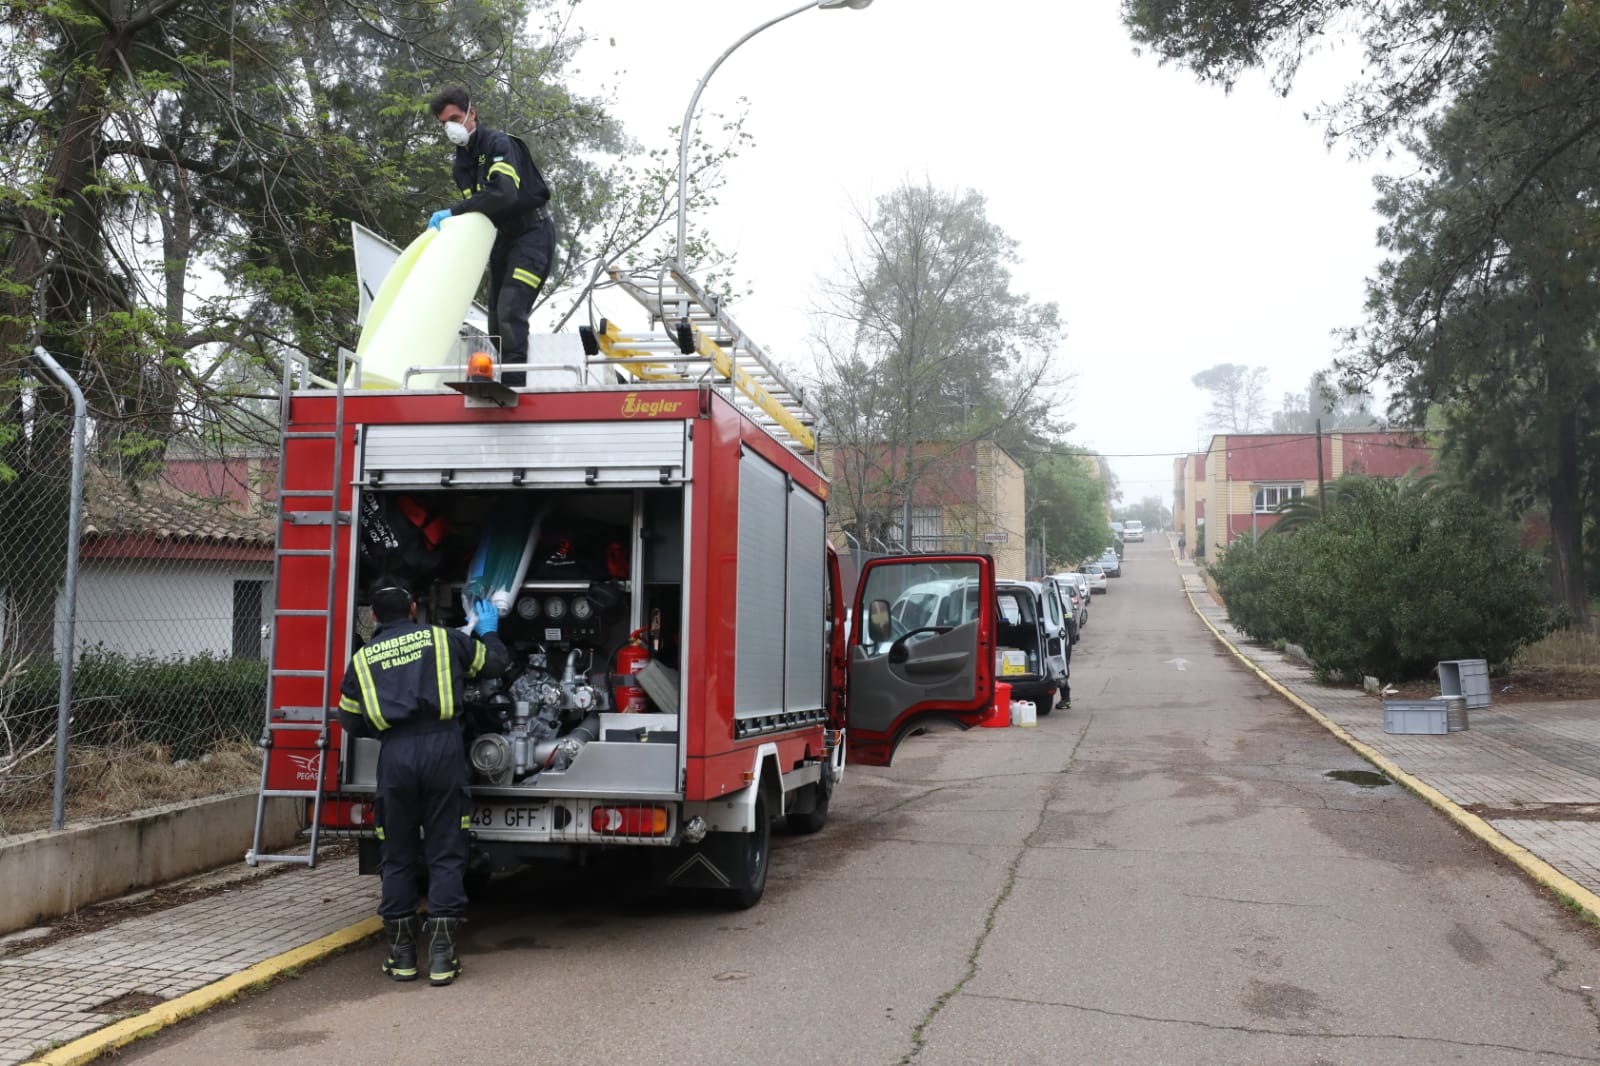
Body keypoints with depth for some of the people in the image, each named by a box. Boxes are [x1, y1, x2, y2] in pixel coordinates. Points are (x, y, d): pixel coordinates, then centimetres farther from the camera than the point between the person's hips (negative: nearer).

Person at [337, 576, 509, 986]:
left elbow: (351, 722, 18)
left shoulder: (362, 659, 14)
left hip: (395, 755, 1)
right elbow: (496, 662, 20)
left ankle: (402, 954, 16)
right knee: (446, 855, 4)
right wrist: (488, 631, 40)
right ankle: (441, 955, 2)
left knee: (398, 858, 12)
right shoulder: (442, 638, 10)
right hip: (442, 748, -1)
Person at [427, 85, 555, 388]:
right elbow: (476, 208, 15)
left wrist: (453, 212, -28)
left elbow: (504, 193, -31)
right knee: (496, 323, 5)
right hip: (501, 239, 9)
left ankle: (514, 384, -23)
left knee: (510, 312, -22)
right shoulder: (461, 164, 12)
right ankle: (500, 383, 9)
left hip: (532, 234, -9)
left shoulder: (499, 144, -14)